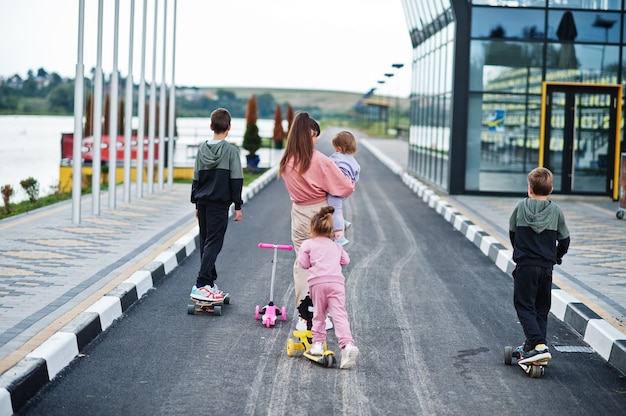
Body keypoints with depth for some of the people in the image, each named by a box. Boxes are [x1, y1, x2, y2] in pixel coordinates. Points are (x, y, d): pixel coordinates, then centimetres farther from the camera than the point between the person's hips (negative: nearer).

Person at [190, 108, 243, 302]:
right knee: (213, 243, -6)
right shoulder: (231, 151, -7)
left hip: (203, 202, 5)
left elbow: (196, 178, 12)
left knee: (205, 242, 13)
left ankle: (210, 282, 18)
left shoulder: (202, 148, 7)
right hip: (219, 203, -5)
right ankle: (201, 285, -15)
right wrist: (238, 206, -1)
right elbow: (236, 180, -7)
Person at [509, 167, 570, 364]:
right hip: (546, 266, 2)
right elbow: (564, 240, 6)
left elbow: (512, 232, 10)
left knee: (524, 306, -1)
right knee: (541, 308, 15)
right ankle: (532, 346, 16)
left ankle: (539, 345, -17)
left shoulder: (521, 206, -2)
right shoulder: (556, 210, 0)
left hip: (525, 266, -2)